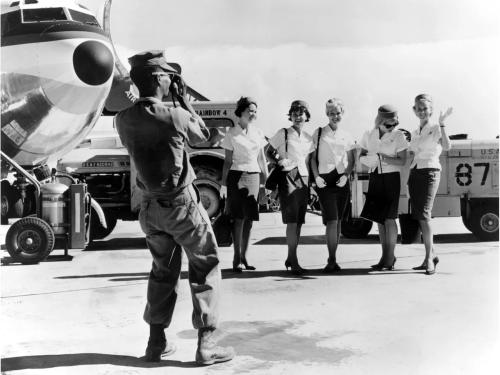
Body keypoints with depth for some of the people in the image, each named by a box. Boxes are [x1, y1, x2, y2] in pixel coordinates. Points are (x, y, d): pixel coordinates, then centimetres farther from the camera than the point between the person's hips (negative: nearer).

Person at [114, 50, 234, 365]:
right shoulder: (175, 116, -19)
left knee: (163, 271, 19)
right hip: (182, 204, -6)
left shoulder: (125, 120, -5)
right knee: (206, 267, 7)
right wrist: (184, 99, 6)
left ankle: (156, 342, 22)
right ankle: (206, 343, 5)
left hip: (150, 206, 6)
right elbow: (204, 135, 0)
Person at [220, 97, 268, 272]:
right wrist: (224, 184, -5)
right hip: (236, 176, -4)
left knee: (249, 218, 4)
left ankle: (244, 256, 13)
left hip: (253, 177, 4)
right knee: (238, 217, -6)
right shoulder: (232, 133, 0)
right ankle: (236, 258, 0)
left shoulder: (258, 133, 11)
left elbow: (262, 159, 15)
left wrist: (267, 180, 11)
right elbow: (227, 161, -1)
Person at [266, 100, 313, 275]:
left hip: (303, 178, 6)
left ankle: (290, 259, 17)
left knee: (299, 221, 6)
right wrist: (279, 161, -14)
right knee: (292, 220, -11)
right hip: (288, 177, -6)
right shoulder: (283, 133, 0)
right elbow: (268, 152, 3)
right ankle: (293, 261, -9)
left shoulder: (308, 138, 14)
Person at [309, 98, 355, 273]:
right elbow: (313, 157, 5)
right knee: (332, 221, -13)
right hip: (325, 180, -3)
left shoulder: (346, 136, 12)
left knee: (338, 221, 6)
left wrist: (346, 175, -5)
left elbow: (351, 160, 13)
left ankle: (332, 260, 16)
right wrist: (316, 177, -7)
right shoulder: (318, 133, 6)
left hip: (341, 181, 3)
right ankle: (332, 260, -8)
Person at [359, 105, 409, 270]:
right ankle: (387, 257, 16)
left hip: (391, 178, -4)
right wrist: (369, 158, -12)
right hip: (375, 178, 4)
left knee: (389, 218, -5)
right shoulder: (369, 135, 6)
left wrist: (383, 157, -20)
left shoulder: (398, 136, -5)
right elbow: (361, 156, 10)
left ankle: (389, 258, 2)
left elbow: (402, 161, -8)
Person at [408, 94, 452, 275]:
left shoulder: (436, 129, -1)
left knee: (423, 214, -18)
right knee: (417, 216, 4)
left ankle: (429, 257, -14)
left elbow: (447, 146, -20)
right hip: (414, 173, 7)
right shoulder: (414, 133, 18)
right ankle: (432, 255, 15)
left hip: (430, 172, -7)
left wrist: (441, 124, -23)